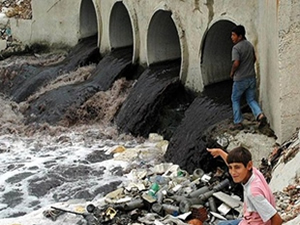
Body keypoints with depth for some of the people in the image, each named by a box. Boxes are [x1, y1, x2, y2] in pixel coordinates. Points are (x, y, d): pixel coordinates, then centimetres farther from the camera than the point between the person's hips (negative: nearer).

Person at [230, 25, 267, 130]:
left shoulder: (236, 48, -18)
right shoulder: (250, 45, 6)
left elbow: (236, 63, -26)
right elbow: (254, 59, 16)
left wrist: (232, 72, -9)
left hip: (240, 79, -7)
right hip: (251, 77, 7)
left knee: (235, 100, 11)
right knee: (251, 99, 15)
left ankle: (238, 123, 13)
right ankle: (260, 115, -8)